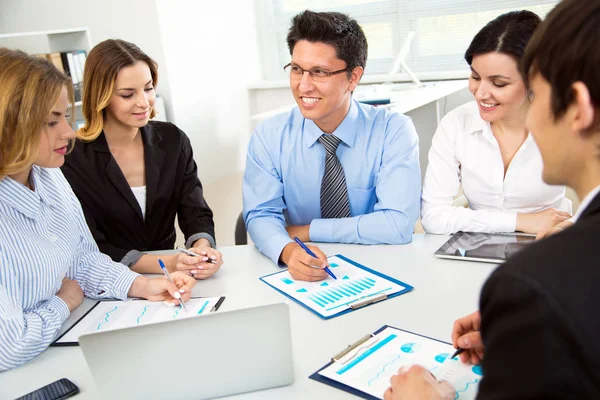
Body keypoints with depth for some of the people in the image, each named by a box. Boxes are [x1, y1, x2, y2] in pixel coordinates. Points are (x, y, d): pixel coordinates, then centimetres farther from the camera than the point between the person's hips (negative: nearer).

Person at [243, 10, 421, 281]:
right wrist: (288, 250, -28)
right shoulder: (269, 136, -4)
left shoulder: (394, 130, -10)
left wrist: (306, 231, -14)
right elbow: (261, 215, -6)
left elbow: (398, 224, -17)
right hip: (303, 273, 2)